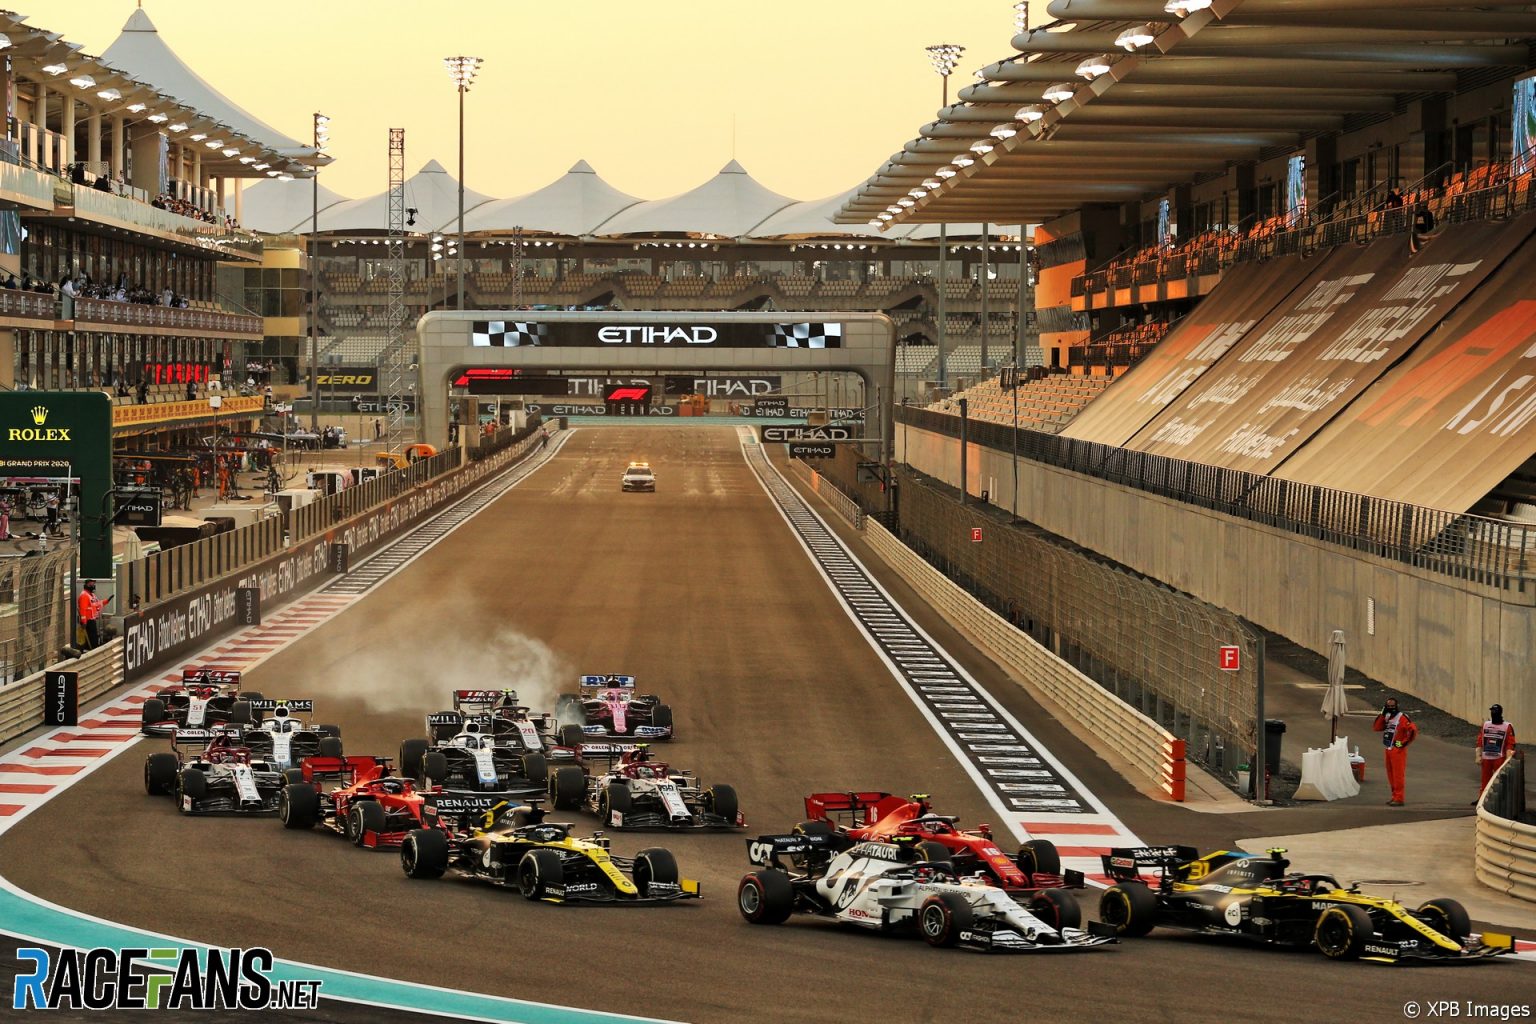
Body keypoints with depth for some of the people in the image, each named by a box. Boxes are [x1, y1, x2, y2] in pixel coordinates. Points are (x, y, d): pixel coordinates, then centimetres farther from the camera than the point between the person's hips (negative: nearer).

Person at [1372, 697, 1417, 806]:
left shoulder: (1402, 718, -12)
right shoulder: (1386, 718, 13)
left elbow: (1413, 730, -19)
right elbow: (1377, 728, 5)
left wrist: (1404, 743, -16)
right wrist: (1382, 714, -3)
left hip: (1398, 751, -8)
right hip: (1388, 750, 8)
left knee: (1398, 775, -7)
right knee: (1391, 775, 14)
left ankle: (1399, 799, -6)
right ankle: (1395, 797, 23)